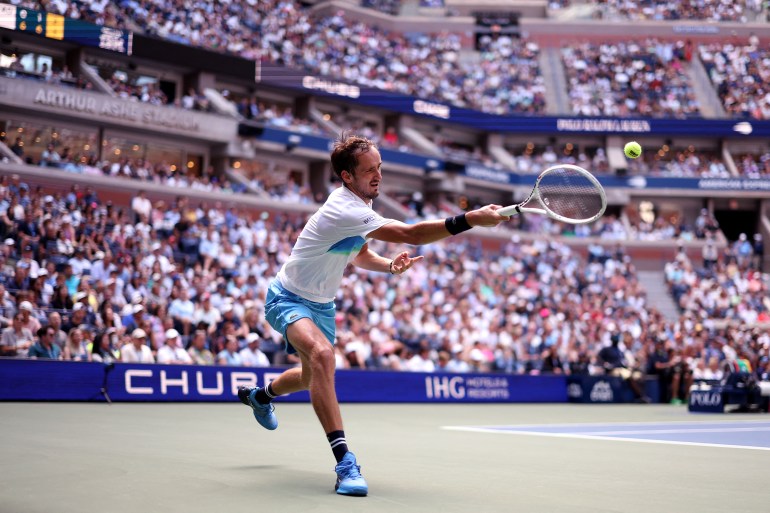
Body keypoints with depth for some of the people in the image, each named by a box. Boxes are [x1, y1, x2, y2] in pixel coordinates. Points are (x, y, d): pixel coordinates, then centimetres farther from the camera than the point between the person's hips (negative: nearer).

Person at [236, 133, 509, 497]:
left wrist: (390, 265, -8)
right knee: (321, 354, -37)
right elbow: (412, 235, -40)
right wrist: (471, 219, -44)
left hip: (320, 303, 10)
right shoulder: (346, 210, -32)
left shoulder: (358, 206, -1)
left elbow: (358, 255, 13)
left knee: (312, 376, 25)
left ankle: (260, 395, 59)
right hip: (288, 299, -10)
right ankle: (344, 460, -43)